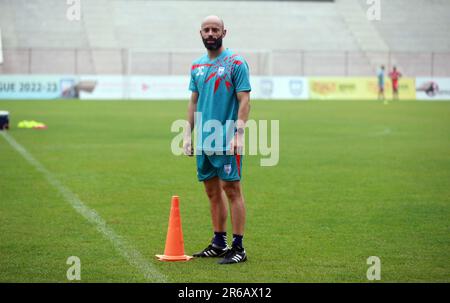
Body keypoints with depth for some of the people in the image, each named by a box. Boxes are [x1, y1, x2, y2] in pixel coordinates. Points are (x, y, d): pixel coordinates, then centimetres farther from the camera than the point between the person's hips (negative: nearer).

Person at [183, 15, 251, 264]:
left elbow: (244, 100, -10)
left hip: (227, 140, -6)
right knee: (212, 191, 12)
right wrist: (188, 134, 11)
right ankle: (219, 243, 21)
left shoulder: (236, 63, -6)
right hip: (203, 140, 6)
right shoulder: (197, 66, 13)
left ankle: (238, 248, -2)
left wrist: (239, 134, -18)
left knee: (232, 190, -5)